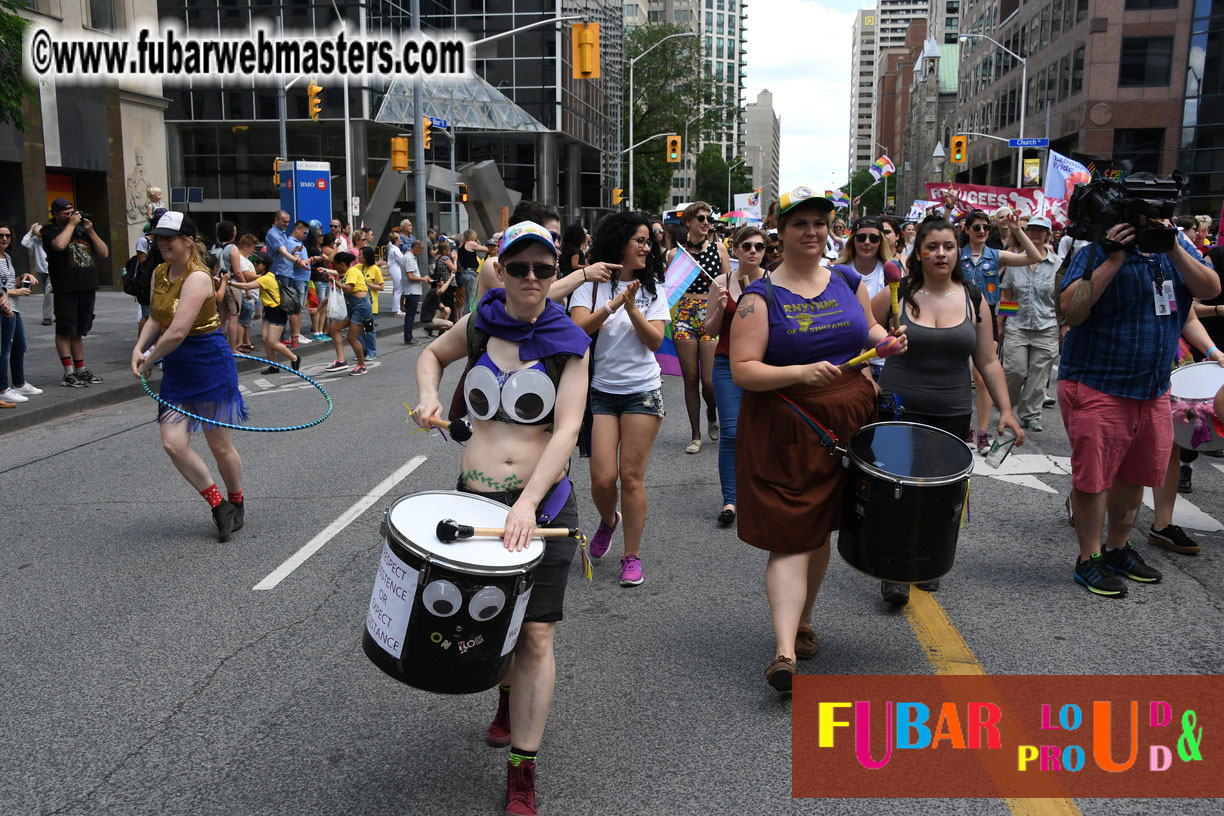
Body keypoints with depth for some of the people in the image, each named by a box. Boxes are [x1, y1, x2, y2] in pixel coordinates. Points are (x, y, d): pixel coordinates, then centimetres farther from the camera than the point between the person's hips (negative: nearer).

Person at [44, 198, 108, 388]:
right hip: (65, 290, -5)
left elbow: (104, 254, 12)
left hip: (88, 289, 5)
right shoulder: (50, 231, 1)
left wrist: (90, 231, 2)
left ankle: (81, 370, 19)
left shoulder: (82, 230, 16)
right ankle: (69, 374, 0)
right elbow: (59, 245, -22)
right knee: (64, 331, -2)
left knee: (78, 331, 13)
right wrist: (71, 224, -9)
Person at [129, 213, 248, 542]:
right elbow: (156, 318, 18)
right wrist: (139, 349, 1)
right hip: (176, 368, 7)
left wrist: (149, 361, -13)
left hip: (210, 366, -7)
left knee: (220, 446, 6)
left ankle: (236, 504, 30)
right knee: (173, 443, -4)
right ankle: (219, 505, 13)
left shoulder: (197, 277, -20)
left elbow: (177, 332, -27)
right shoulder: (159, 273, 6)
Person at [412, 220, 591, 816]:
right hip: (476, 496, 3)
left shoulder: (569, 344, -4)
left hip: (544, 501, -3)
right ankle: (508, 697, 49)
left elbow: (567, 429, -13)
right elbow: (433, 354, 24)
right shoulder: (479, 324, 3)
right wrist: (428, 397, 3)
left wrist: (528, 501, -25)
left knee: (535, 634, -5)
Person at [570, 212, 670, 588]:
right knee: (603, 478, -6)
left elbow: (655, 340, -3)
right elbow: (578, 328, -13)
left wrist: (631, 308, -16)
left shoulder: (651, 287, 7)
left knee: (631, 477, -2)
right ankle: (608, 520, 29)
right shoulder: (591, 284, 2)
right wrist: (611, 307, -25)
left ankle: (632, 556, 12)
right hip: (601, 391, 0)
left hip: (643, 391, 1)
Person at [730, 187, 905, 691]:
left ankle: (802, 621, 35)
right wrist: (801, 373, -27)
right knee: (790, 539, -9)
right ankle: (785, 650, -10)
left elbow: (867, 329, 25)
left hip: (844, 422, 5)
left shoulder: (848, 281, 8)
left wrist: (886, 341, 2)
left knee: (821, 529, 16)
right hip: (785, 430, -5)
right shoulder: (762, 296, -9)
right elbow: (742, 370, -14)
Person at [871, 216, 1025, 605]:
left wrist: (1006, 410, 5)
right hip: (899, 412, -3)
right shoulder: (895, 295, -2)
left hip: (952, 415, 3)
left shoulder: (973, 299, 6)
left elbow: (988, 361, 10)